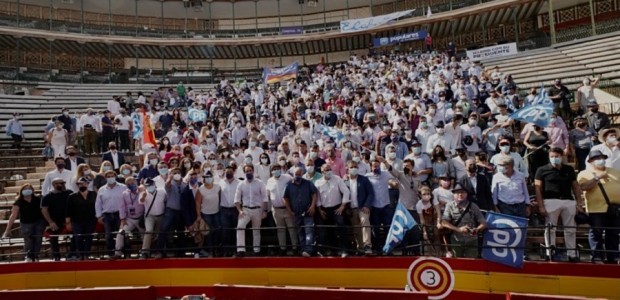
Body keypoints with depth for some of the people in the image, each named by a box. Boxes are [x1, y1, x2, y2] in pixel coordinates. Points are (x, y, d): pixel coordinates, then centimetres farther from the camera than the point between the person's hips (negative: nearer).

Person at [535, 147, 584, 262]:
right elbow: (538, 189, -2)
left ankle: (572, 254, 16)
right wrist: (541, 206, -10)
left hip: (569, 201, 4)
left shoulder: (569, 169, 14)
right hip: (551, 201, -4)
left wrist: (579, 203, 6)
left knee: (571, 229, 8)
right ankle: (550, 253, 2)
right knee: (550, 229, -2)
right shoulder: (542, 170, 2)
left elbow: (575, 187, 15)